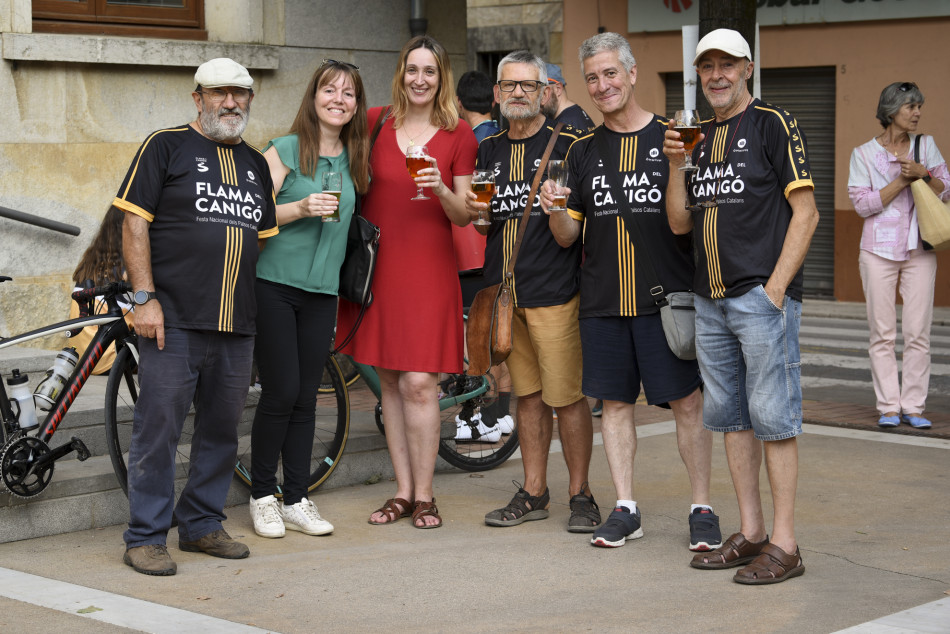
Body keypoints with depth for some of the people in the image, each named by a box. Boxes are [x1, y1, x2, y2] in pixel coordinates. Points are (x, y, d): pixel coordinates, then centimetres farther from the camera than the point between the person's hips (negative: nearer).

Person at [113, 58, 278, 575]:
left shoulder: (256, 163, 17)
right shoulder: (166, 146, 0)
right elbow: (135, 223, -5)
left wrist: (261, 310, 15)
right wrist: (144, 297, -13)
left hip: (237, 325, 6)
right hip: (174, 320, -6)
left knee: (222, 429, 11)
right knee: (158, 427, -4)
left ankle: (201, 524, 23)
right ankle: (145, 538, 4)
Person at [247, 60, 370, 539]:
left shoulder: (354, 159, 12)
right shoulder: (285, 150, -3)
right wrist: (301, 208, -21)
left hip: (322, 289, 5)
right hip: (274, 283, -5)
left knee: (306, 397, 6)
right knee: (280, 392, -6)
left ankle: (296, 500, 12)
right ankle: (262, 496, 9)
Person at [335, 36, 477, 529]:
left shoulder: (459, 136, 1)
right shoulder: (375, 123, 6)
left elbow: (464, 216, 1)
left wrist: (441, 189, -18)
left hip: (428, 266, -3)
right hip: (377, 263, 3)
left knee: (419, 382, -9)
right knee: (389, 381, 6)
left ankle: (423, 496, 1)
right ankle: (402, 491, 14)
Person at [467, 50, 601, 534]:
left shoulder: (566, 143, -2)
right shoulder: (489, 149, 14)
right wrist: (475, 210, 0)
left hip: (553, 289, -5)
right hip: (504, 289, 5)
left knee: (565, 396, -4)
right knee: (527, 393, 11)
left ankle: (580, 494, 7)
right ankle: (533, 493, 18)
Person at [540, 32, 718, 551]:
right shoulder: (583, 151, 11)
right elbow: (568, 236, 10)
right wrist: (554, 212, -10)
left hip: (667, 297, -3)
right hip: (603, 301, 4)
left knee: (687, 402, -2)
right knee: (615, 402, 7)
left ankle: (701, 510, 7)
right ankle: (625, 509, 16)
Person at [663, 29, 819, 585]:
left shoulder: (774, 124, -3)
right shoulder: (700, 137, 17)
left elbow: (806, 212, -8)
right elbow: (680, 223, 14)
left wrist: (776, 287, -14)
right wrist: (675, 164, -1)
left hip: (763, 295, -7)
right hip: (711, 301, 7)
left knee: (773, 417, -6)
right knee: (730, 416, 9)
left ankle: (784, 544, -3)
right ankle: (750, 533, 17)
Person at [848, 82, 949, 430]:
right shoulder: (864, 153, 1)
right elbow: (863, 203, -7)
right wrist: (901, 181, -14)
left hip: (919, 250, 2)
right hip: (879, 250, -2)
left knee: (918, 332, -2)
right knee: (882, 332, -2)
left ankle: (913, 407, 5)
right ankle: (888, 407, 5)